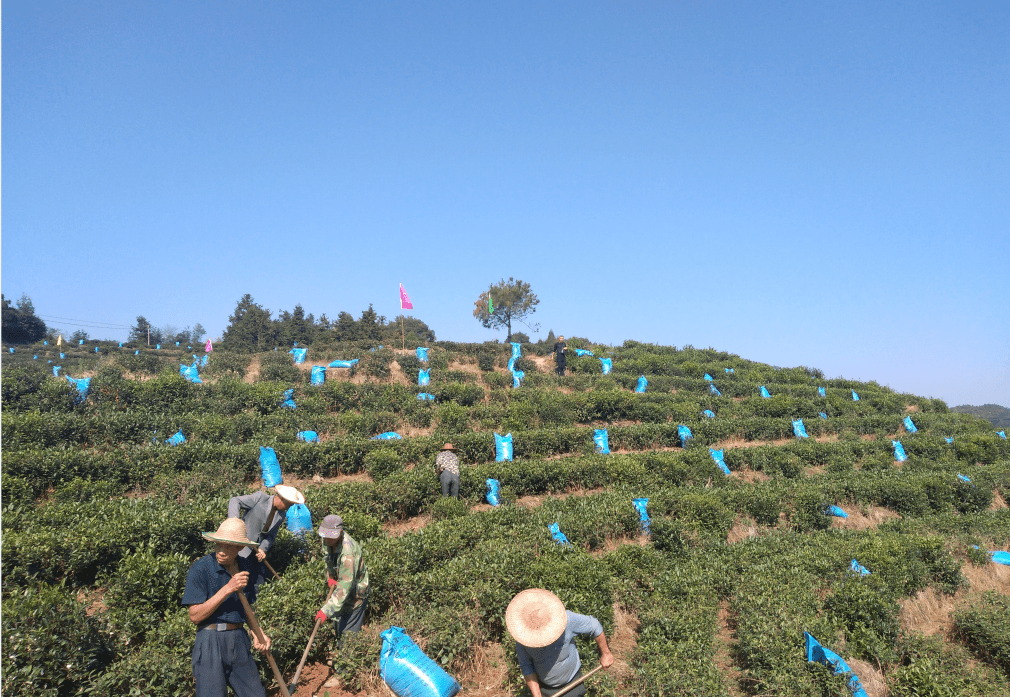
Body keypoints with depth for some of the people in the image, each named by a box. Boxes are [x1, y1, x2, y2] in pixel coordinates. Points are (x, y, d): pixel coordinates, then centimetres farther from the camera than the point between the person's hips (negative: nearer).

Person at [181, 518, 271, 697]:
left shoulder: (248, 567, 4)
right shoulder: (201, 568, -12)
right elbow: (195, 616, -15)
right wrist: (227, 589, -22)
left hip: (239, 641, 5)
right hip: (210, 641, -5)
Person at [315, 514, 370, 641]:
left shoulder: (348, 553, -39)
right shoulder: (328, 540, -14)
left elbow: (345, 586, -39)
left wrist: (327, 610, -39)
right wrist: (329, 576, -4)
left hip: (355, 594, -8)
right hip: (337, 584, 8)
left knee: (349, 632, -2)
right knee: (337, 626, 26)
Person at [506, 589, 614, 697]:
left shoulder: (565, 619, -28)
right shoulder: (521, 631, -21)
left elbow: (594, 626, -12)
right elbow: (526, 666, -10)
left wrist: (605, 653, 0)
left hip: (571, 684, -2)